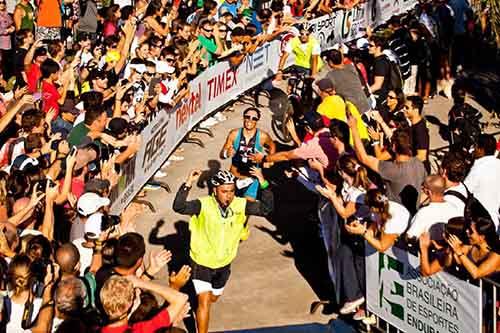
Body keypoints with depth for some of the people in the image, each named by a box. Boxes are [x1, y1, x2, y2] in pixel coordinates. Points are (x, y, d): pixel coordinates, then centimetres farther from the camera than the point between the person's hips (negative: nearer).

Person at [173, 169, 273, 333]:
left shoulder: (239, 205, -16)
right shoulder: (203, 205, -26)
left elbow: (266, 208, -18)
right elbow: (179, 207, -39)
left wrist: (263, 184, -30)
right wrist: (188, 184, -48)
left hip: (224, 264, 5)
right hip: (202, 263, -5)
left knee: (213, 298, 27)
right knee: (204, 303, -10)